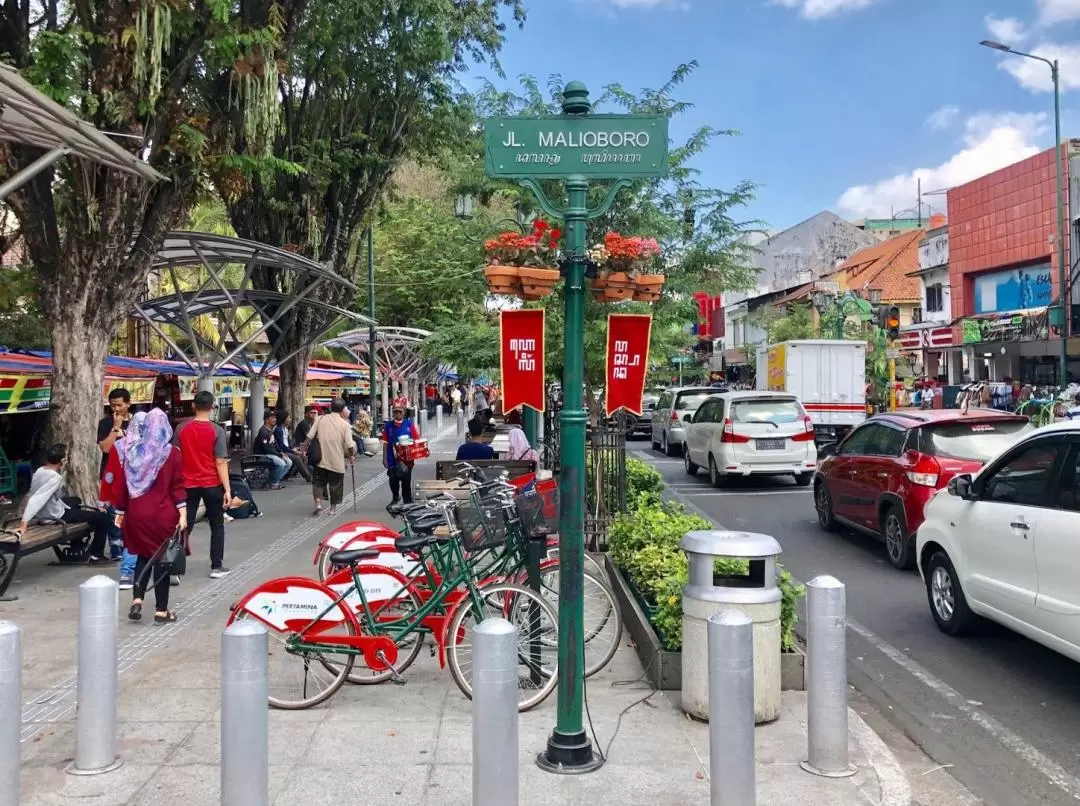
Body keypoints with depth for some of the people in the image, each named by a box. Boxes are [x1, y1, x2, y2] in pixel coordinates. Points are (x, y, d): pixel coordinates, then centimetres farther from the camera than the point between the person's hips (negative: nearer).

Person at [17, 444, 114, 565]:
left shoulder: (40, 470, -4)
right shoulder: (55, 478, -29)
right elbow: (36, 499, -40)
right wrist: (24, 523, -44)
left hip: (45, 511, 10)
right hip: (57, 515, -10)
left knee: (76, 501, 39)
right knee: (102, 517, -2)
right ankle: (96, 556, 11)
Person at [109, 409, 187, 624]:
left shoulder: (126, 451, 1)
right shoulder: (171, 453, -7)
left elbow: (120, 485, 4)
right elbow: (177, 486, -9)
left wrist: (120, 512, 12)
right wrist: (183, 514, -10)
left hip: (136, 514, 3)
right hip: (163, 515, -3)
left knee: (144, 556, 19)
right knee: (162, 558, 6)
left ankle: (137, 600, 4)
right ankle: (161, 611, 10)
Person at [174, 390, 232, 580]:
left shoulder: (181, 428, -2)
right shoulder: (217, 431, -11)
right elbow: (220, 462, -13)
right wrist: (227, 489, -11)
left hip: (188, 484, 2)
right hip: (212, 484, -2)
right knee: (217, 526, 12)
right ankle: (217, 566, 13)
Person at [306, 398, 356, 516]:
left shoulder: (321, 419, -2)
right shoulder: (344, 424, -7)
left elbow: (309, 437, -5)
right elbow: (349, 445, -11)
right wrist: (350, 456, 6)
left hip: (321, 459, 1)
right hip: (337, 461, -1)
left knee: (318, 481, 14)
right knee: (335, 484, 13)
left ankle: (318, 503, -3)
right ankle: (333, 507, 21)